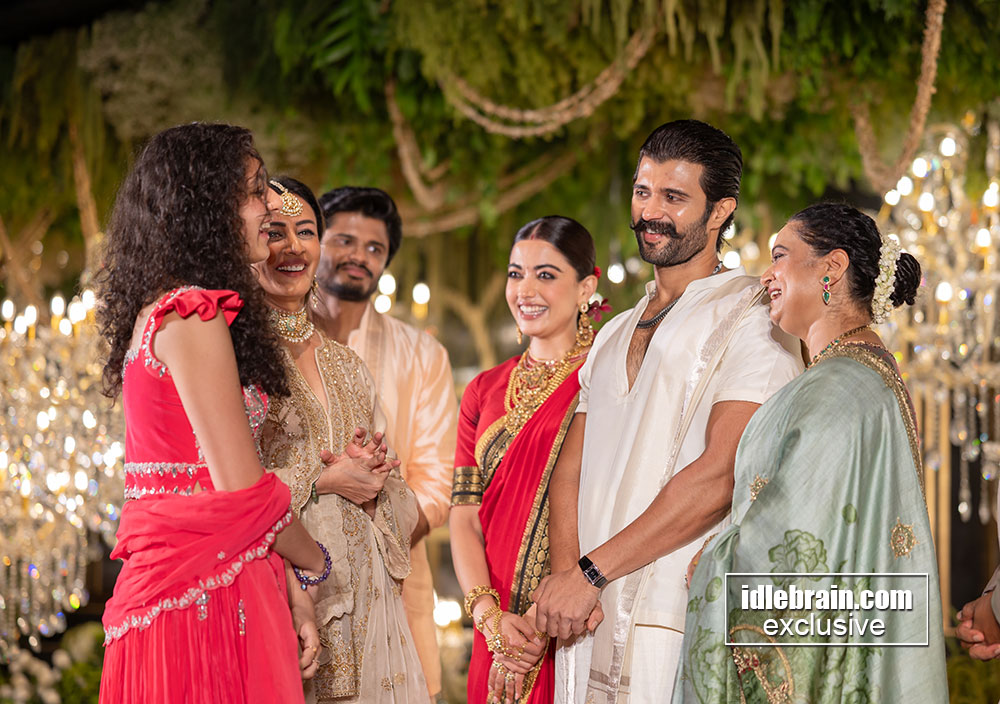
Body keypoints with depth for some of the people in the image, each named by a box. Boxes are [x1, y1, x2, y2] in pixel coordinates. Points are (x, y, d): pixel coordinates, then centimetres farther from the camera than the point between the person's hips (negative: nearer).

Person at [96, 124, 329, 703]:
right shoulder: (193, 315, -13)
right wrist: (314, 566, 2)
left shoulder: (157, 311, 16)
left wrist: (289, 590, 11)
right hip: (206, 595, -9)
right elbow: (240, 489, -16)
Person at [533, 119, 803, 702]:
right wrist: (564, 573, -6)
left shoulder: (752, 321, -5)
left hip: (683, 622, -6)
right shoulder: (614, 336, 20)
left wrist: (589, 572, -14)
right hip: (588, 618, 6)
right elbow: (572, 469, 13)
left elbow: (720, 477, -15)